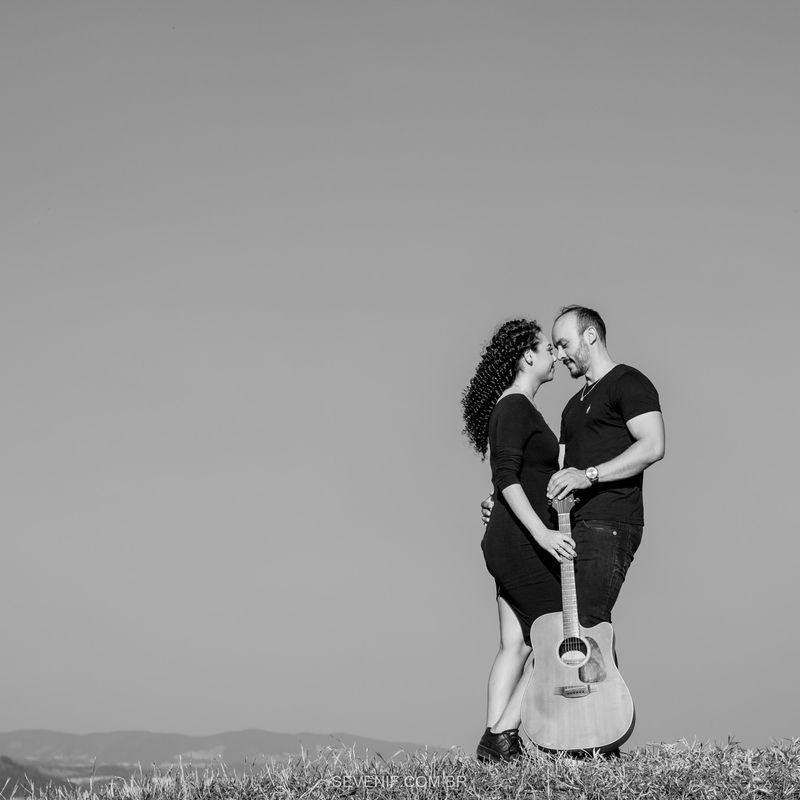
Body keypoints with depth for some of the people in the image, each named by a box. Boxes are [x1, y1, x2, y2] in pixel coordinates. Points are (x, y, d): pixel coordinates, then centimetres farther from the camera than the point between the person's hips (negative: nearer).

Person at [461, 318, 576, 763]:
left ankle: (495, 742, 5)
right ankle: (503, 735, -8)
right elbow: (506, 477, -21)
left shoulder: (518, 408, 19)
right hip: (520, 543, -10)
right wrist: (542, 533, -28)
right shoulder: (515, 407, -12)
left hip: (511, 543, 10)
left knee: (516, 645, 7)